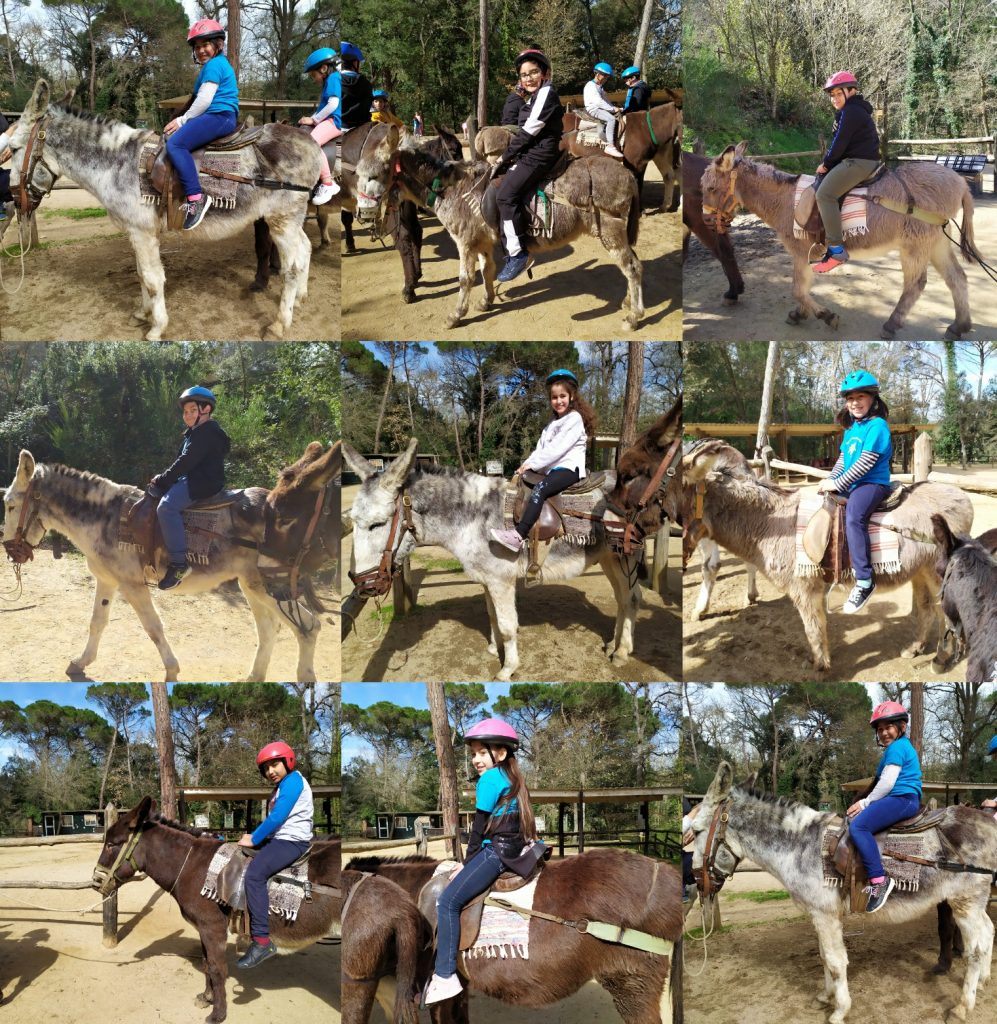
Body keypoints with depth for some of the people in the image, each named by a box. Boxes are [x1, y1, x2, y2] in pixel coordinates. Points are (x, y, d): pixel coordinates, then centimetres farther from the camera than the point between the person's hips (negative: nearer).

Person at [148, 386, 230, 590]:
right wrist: (162, 479, 9)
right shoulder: (195, 433, 23)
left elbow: (186, 461, -18)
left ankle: (178, 563, -33)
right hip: (190, 480, 12)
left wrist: (163, 478, -13)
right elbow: (184, 461, 22)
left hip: (205, 482, -12)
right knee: (153, 490, 16)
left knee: (166, 506, -30)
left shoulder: (207, 432, -13)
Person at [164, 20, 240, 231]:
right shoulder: (218, 64, 27)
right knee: (171, 138, 13)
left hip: (219, 116, -11)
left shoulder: (213, 65, -8)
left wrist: (182, 120, -8)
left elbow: (204, 100, -16)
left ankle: (196, 197, -37)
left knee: (175, 143, -27)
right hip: (215, 117, 11)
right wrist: (183, 120, 22)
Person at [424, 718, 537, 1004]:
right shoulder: (513, 778, 18)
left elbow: (479, 827, -9)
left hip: (495, 851, -10)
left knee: (447, 902, -16)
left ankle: (445, 977, -22)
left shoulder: (490, 778, -9)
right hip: (514, 852, 10)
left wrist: (468, 861, 0)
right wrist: (470, 861, 20)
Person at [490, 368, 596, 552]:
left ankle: (518, 536, -47)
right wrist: (526, 464, -4)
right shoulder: (553, 424, 24)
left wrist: (532, 464, -15)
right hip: (552, 469, 10)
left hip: (569, 468, -10)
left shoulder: (575, 418, -3)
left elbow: (557, 449, -13)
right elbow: (541, 448, 15)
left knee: (540, 489, -32)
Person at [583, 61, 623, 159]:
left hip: (600, 108, 11)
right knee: (611, 119, -30)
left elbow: (604, 100, 22)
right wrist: (612, 109, -22)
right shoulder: (591, 86, -14)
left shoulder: (599, 87, 19)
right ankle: (610, 146, -35)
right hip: (593, 109, -11)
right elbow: (599, 102, -23)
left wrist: (614, 108, 6)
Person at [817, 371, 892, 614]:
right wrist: (830, 480, 3)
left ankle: (864, 581, -36)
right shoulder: (851, 428, 15)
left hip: (873, 483, -10)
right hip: (849, 485, 10)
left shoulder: (877, 425, -12)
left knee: (853, 517, -34)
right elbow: (842, 458, 20)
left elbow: (865, 462, -19)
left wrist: (838, 484, -18)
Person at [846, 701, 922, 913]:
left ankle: (879, 880, -35)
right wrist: (866, 803, 20)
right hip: (898, 799, 11)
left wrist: (865, 803, -6)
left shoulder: (896, 747, -7)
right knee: (854, 821, 13)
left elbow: (887, 783, -15)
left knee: (858, 826, -27)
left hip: (902, 799, -11)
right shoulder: (903, 747, 26)